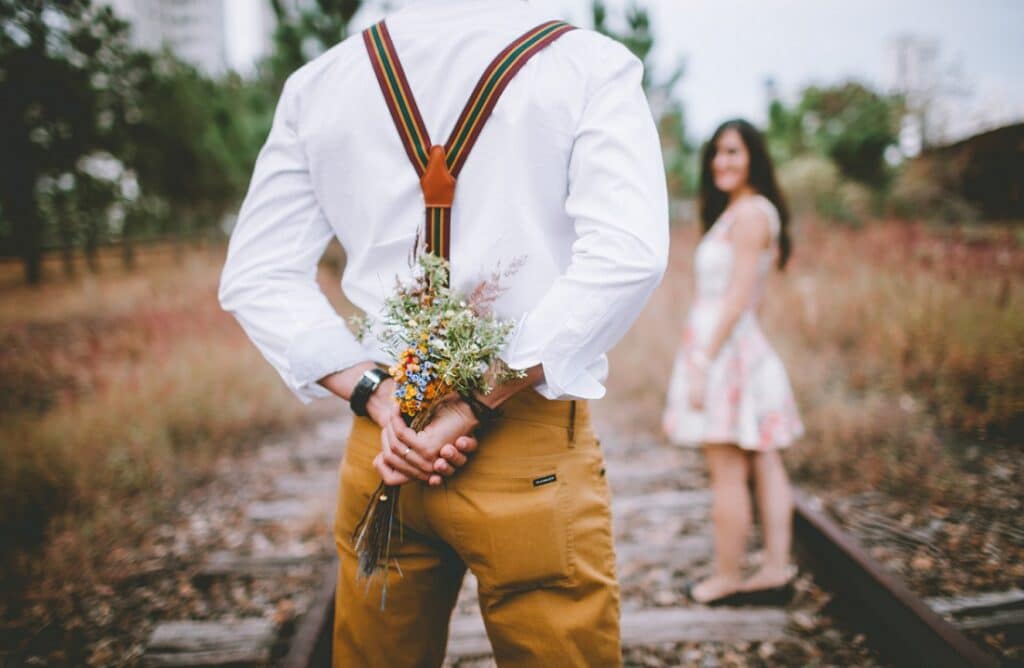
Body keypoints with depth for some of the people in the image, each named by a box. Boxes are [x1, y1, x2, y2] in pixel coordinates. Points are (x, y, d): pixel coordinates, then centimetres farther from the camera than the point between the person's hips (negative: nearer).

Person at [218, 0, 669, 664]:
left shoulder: (318, 81, 6)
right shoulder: (591, 64, -3)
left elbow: (256, 278, 3)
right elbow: (626, 256, -17)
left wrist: (380, 398, -5)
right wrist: (478, 405, -15)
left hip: (382, 448, 4)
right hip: (534, 457, -3)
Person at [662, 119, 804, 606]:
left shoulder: (750, 211, -11)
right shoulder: (735, 211, 19)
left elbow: (738, 297, -17)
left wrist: (703, 362, -18)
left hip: (726, 346, -10)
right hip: (731, 346, 10)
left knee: (727, 473, -2)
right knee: (763, 465, 9)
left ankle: (727, 579, 8)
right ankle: (776, 571, 15)